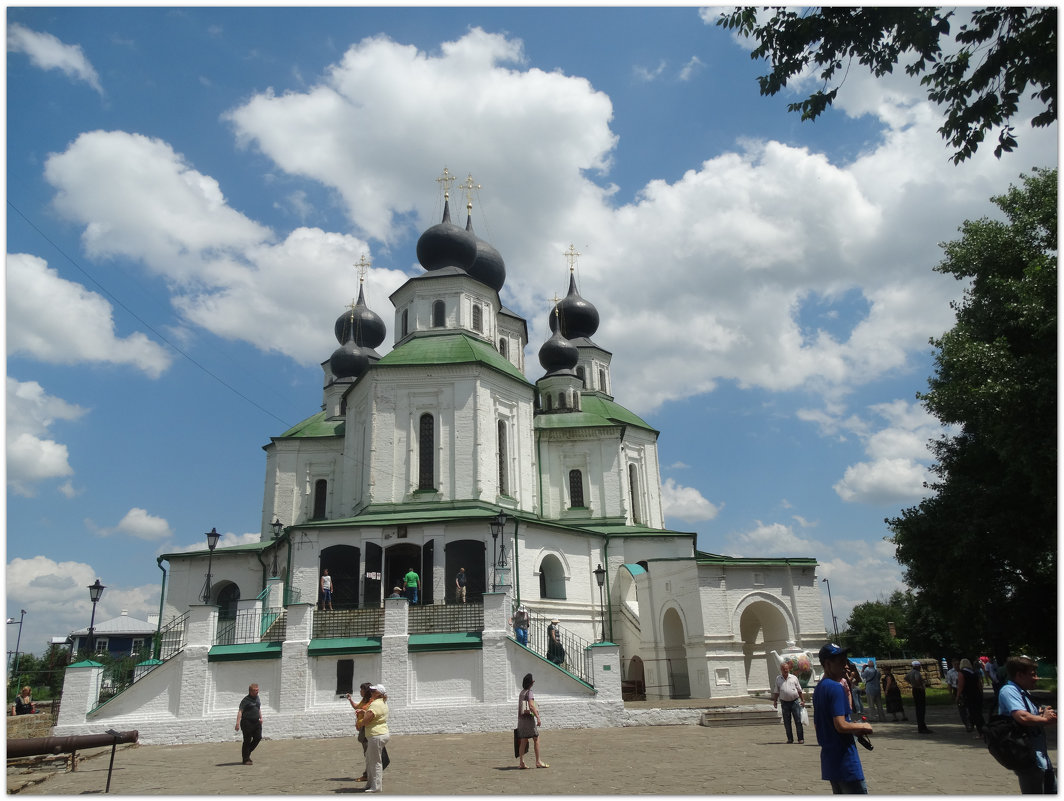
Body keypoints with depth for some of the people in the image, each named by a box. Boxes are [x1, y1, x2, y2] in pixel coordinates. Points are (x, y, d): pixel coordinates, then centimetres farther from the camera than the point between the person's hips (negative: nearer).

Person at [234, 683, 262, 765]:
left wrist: (260, 718, 14)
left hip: (256, 722, 7)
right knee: (247, 740, -1)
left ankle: (248, 753, 22)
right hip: (247, 722, -7)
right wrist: (238, 723, -24)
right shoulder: (246, 700, -10)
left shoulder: (257, 698, 12)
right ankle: (246, 759, 10)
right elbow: (240, 711, -16)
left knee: (258, 737, 1)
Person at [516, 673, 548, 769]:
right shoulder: (529, 692, -12)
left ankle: (521, 762, 5)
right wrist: (538, 718, -22)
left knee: (523, 741, 8)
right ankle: (538, 762, 3)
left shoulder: (522, 692, 15)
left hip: (521, 718, 8)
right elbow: (531, 706, -23)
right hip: (529, 718, -8)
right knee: (536, 739, 0)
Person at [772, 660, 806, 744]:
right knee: (787, 722, 4)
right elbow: (776, 691, 13)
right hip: (784, 702, 1)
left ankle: (801, 738, 4)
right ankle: (790, 739, 12)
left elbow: (799, 690, 11)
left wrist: (802, 700, 7)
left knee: (798, 721, -3)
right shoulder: (778, 679, 9)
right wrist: (774, 701, 7)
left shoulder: (794, 677, 6)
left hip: (795, 701, -1)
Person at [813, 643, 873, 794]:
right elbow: (841, 726, -23)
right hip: (844, 760, -9)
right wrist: (863, 726, -5)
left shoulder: (819, 688, 14)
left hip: (828, 757, 9)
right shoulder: (836, 687, -17)